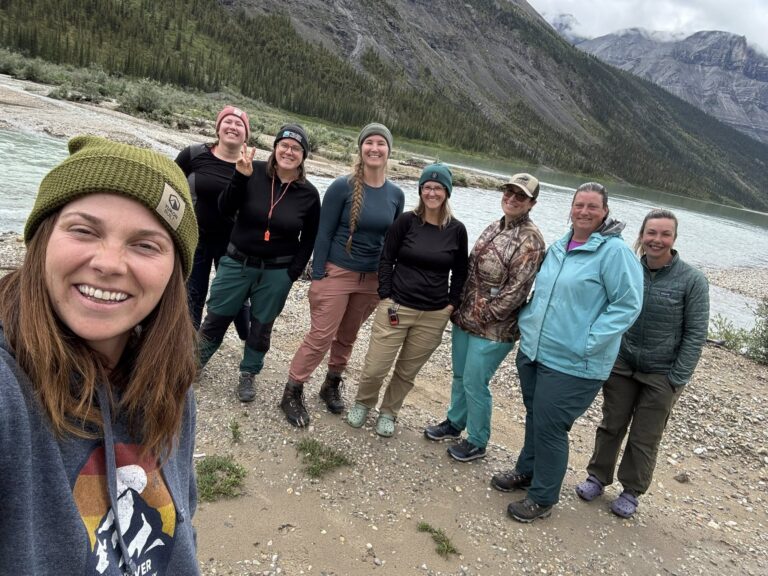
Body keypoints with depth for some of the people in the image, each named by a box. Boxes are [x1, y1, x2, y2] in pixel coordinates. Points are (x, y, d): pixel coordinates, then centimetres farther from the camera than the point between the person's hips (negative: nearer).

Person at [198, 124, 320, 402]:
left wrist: (292, 273, -3)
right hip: (237, 263, 0)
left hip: (276, 272, 0)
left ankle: (248, 375, 35)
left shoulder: (309, 194, -6)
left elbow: (309, 239, 3)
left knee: (261, 326, 14)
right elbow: (225, 209, -13)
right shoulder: (255, 173, -10)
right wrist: (240, 176, -26)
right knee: (216, 317, 12)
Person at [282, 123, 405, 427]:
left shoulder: (396, 194, 3)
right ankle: (292, 393, 14)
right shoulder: (342, 186, -10)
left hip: (372, 279, 4)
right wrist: (317, 276, -12)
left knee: (347, 337, 17)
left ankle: (331, 386, 36)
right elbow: (324, 233, -8)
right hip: (336, 273, -4)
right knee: (320, 338, -3)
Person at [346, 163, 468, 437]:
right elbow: (386, 260, -1)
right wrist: (386, 297, -7)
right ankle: (362, 404, 32)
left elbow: (460, 272, 11)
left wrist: (451, 304, 4)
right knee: (375, 368, 2)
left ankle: (388, 413, 36)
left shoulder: (457, 230, 1)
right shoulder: (406, 221, -4)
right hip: (396, 308, -1)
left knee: (407, 371, 12)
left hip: (434, 316, 2)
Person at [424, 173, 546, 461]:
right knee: (460, 375, 20)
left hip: (492, 329, -7)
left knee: (475, 383, 3)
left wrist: (482, 317, -15)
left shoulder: (530, 240, -16)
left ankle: (477, 442, 24)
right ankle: (454, 423, 42)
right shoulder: (494, 227, 9)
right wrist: (460, 306, 7)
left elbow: (516, 290, -19)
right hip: (465, 318, 7)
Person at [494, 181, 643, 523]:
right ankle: (527, 471, 42)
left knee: (550, 427, 2)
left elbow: (628, 304, -16)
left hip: (571, 364, -7)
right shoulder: (559, 246, 10)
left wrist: (587, 343, -21)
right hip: (532, 351, 7)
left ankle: (542, 497, 21)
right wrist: (527, 321, 11)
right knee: (534, 416, 21)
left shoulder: (615, 251, -13)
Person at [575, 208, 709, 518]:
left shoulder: (692, 280, -13)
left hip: (661, 376, -2)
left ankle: (631, 491, 31)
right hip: (621, 365, 3)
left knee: (644, 439, 11)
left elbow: (696, 334, -9)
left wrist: (677, 379, -11)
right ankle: (598, 477, 34)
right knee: (611, 426, 15)